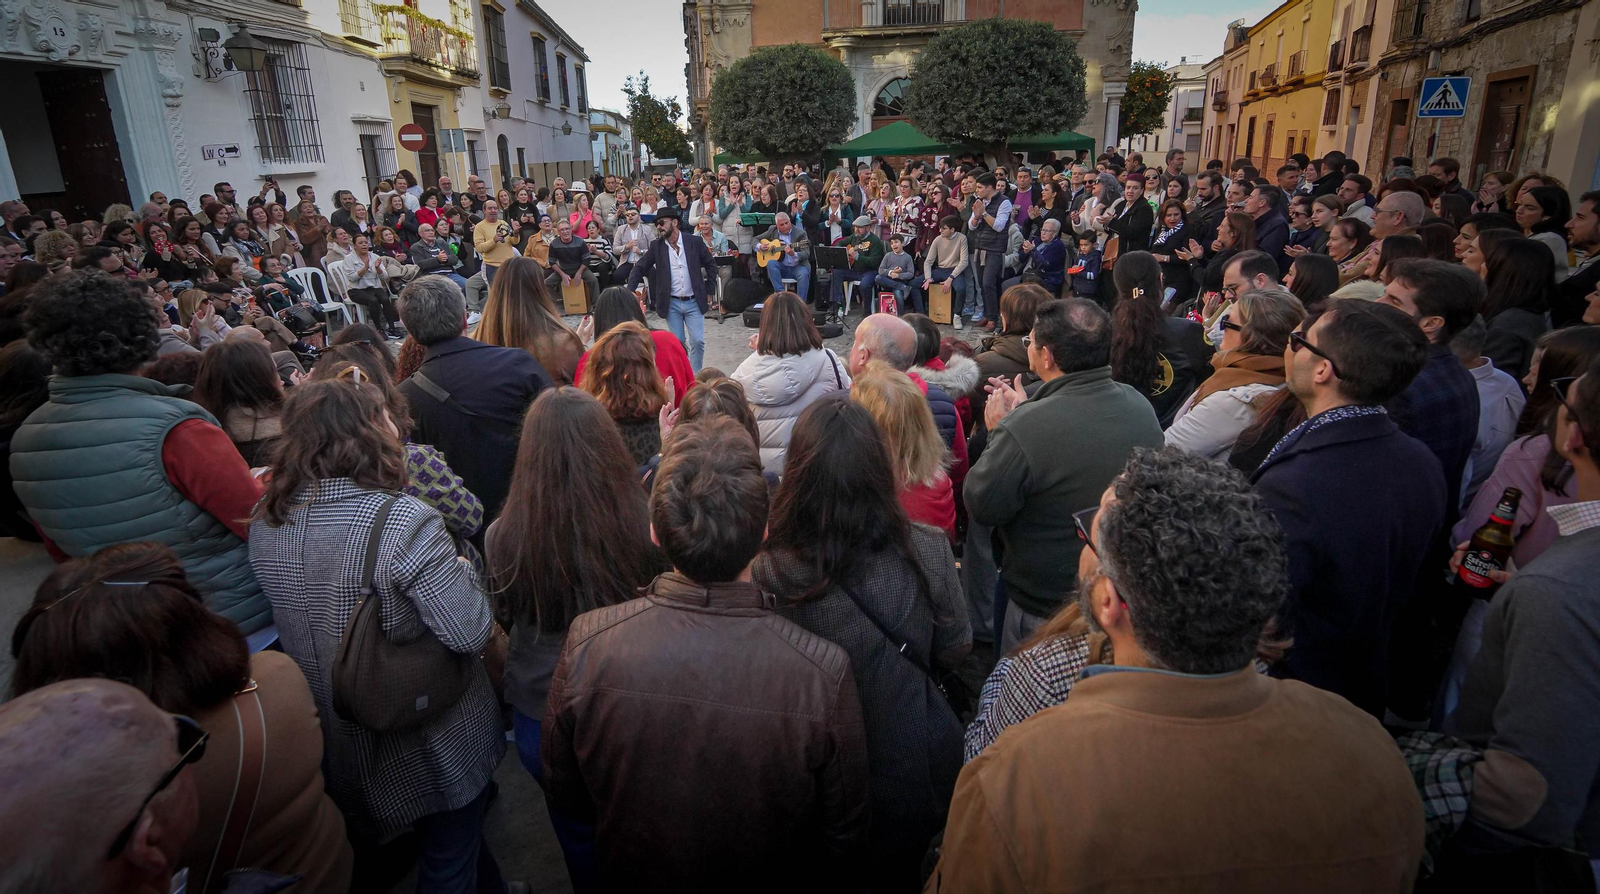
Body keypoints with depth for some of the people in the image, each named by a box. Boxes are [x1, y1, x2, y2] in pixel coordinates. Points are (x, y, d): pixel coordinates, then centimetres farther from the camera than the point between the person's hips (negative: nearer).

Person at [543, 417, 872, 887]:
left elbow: (563, 797, -10)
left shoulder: (586, 643, -29)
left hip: (628, 874, 2)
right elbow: (843, 844, -18)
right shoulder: (825, 671, -34)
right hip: (764, 881, -1)